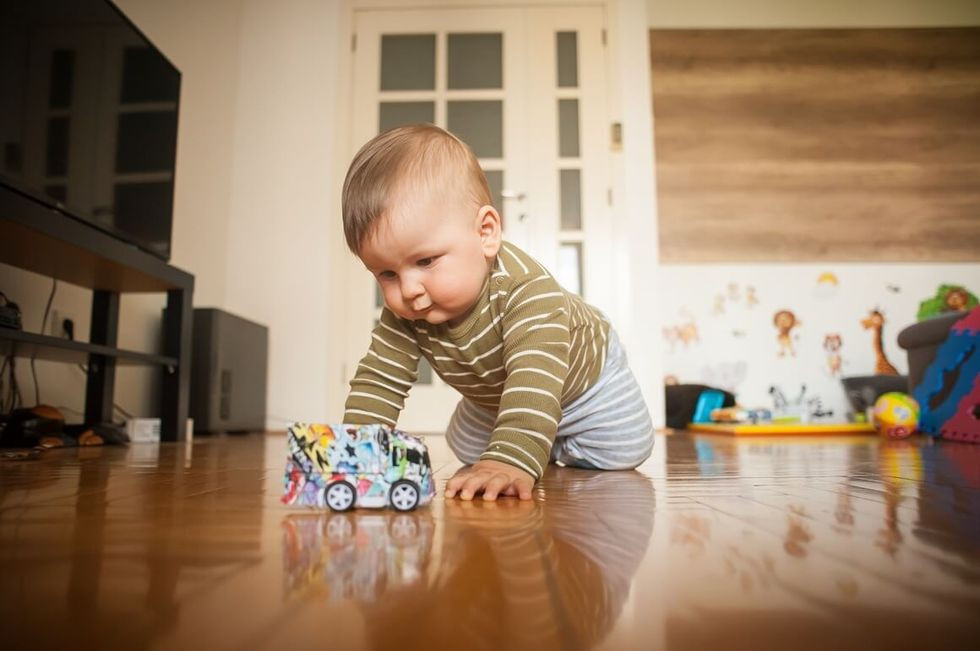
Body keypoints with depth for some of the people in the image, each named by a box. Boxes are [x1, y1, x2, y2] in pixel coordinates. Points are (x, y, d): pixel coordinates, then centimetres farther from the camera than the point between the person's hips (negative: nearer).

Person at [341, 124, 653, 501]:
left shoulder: (525, 287, -48)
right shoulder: (403, 315, -30)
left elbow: (535, 380, -59)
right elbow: (378, 380, -25)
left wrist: (511, 461, -71)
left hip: (584, 380, -4)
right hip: (492, 399, 5)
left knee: (622, 452, -6)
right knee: (468, 453, 19)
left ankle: (562, 443, 21)